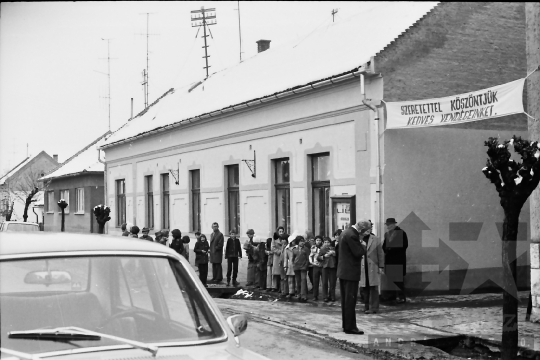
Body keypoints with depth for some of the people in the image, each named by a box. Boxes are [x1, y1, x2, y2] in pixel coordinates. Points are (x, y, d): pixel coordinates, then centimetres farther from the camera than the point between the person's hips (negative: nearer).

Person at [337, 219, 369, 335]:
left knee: (346, 300, 15)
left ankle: (346, 325, 21)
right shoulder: (352, 235, -20)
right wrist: (363, 245, -3)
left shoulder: (346, 232, 11)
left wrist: (360, 242, 5)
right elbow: (359, 253, -20)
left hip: (343, 272, 10)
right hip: (351, 272, -10)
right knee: (350, 300, -4)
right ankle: (350, 327, 0)